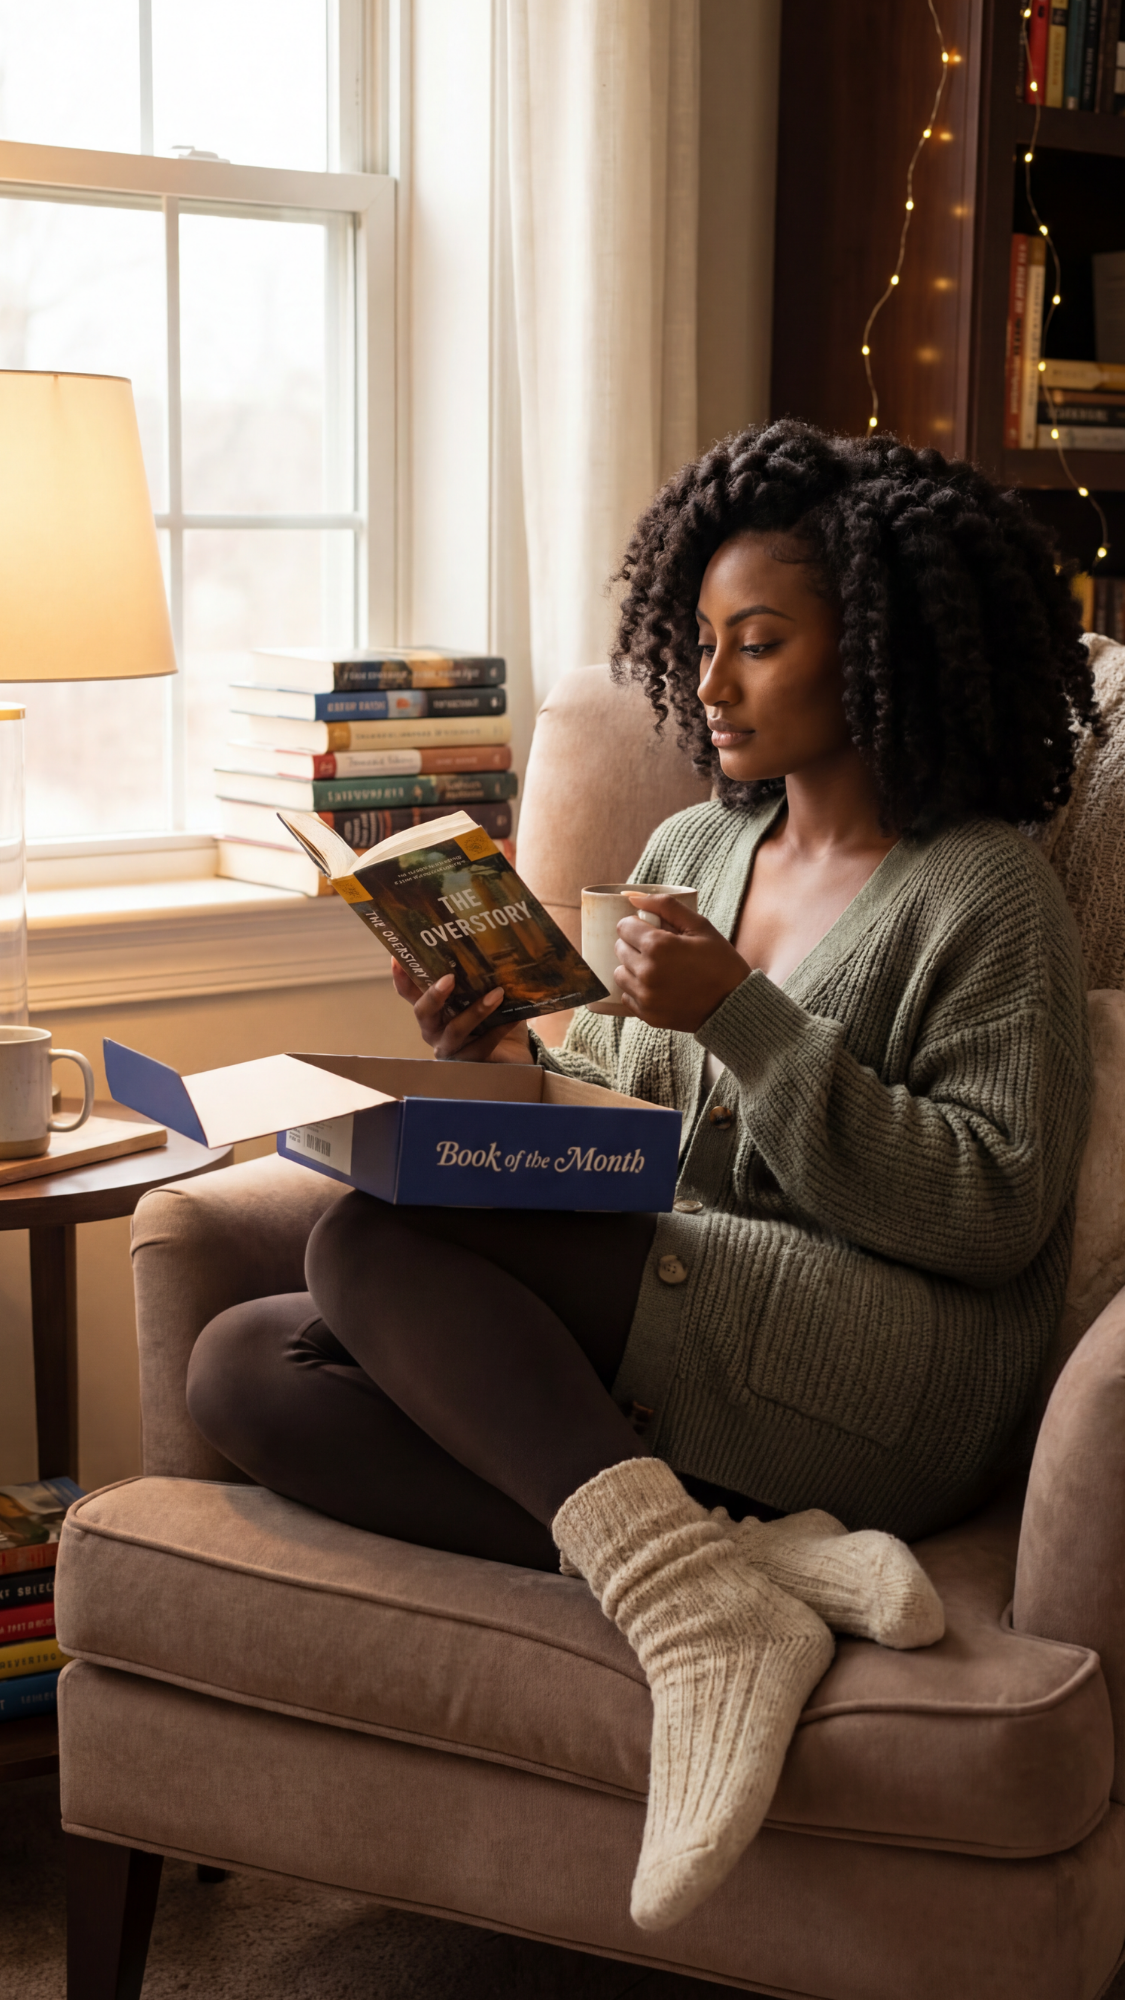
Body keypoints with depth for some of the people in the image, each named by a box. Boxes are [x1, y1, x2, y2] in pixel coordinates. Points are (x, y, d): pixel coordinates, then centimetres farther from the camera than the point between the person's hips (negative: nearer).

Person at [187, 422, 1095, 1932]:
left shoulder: (985, 892, -1)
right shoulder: (689, 853, 20)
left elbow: (992, 1214, -11)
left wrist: (743, 1016, -16)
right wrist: (497, 1056, 0)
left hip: (892, 1383, -8)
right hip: (650, 1343, 8)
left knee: (374, 1246, -22)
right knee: (243, 1365, -14)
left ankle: (690, 1597, -29)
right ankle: (755, 1553, -24)